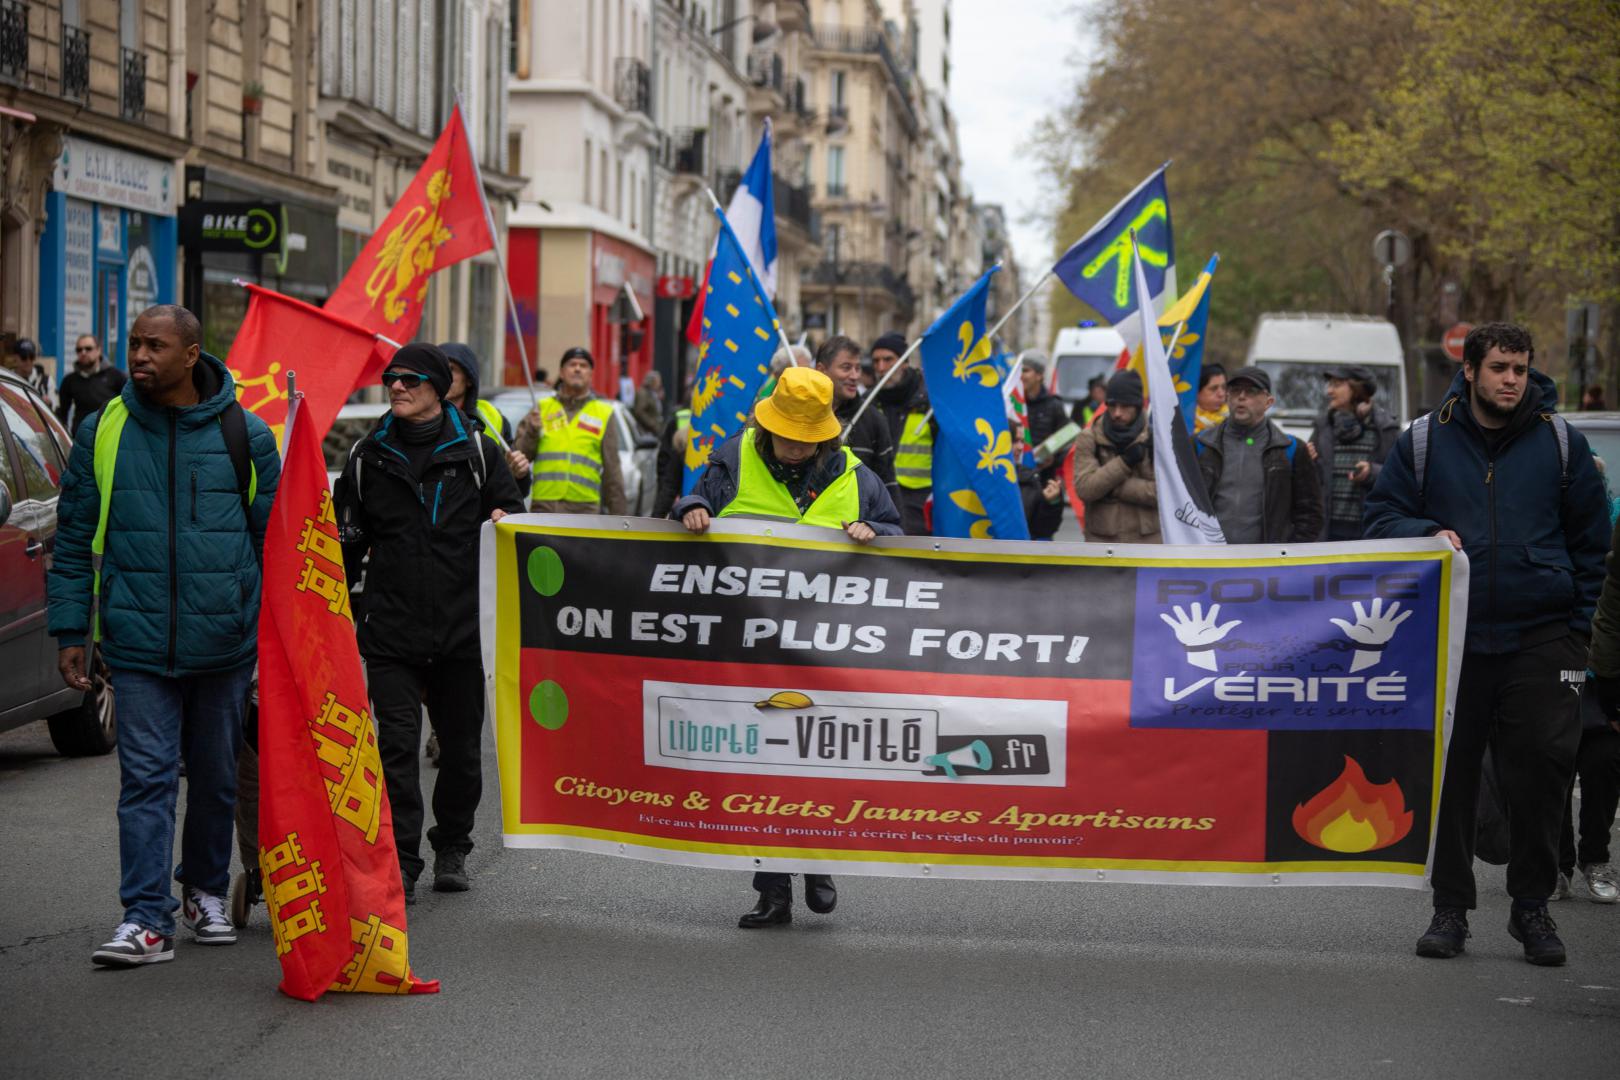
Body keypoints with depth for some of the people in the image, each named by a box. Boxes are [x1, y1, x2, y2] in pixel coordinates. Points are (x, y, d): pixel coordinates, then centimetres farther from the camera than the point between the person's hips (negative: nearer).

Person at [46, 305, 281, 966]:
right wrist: (69, 631, 2)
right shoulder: (103, 433, 2)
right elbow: (74, 540, 7)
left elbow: (274, 537, 8)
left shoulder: (244, 435, 1)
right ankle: (147, 919, -5)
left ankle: (207, 891, 31)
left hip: (224, 640, 1)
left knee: (216, 776, 13)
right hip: (137, 642, -1)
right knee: (146, 777, -5)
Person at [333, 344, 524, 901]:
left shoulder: (476, 451, 5)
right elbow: (348, 540, 14)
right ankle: (401, 862, -5)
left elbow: (514, 513, 13)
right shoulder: (369, 457, 8)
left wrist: (503, 522, -9)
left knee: (462, 747, 9)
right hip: (391, 631, 0)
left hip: (462, 628, 0)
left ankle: (452, 849, 27)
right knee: (397, 745, -9)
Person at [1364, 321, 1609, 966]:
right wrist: (1428, 534, -13)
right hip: (1449, 637, 0)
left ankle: (1532, 907, 10)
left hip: (1541, 639, 0)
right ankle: (1450, 907, 13)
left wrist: (1581, 629, 4)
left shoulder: (1561, 441, 6)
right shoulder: (1424, 442, 5)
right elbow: (1382, 518, 8)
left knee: (1541, 770, -3)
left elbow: (1591, 542, 10)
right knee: (1448, 773, 3)